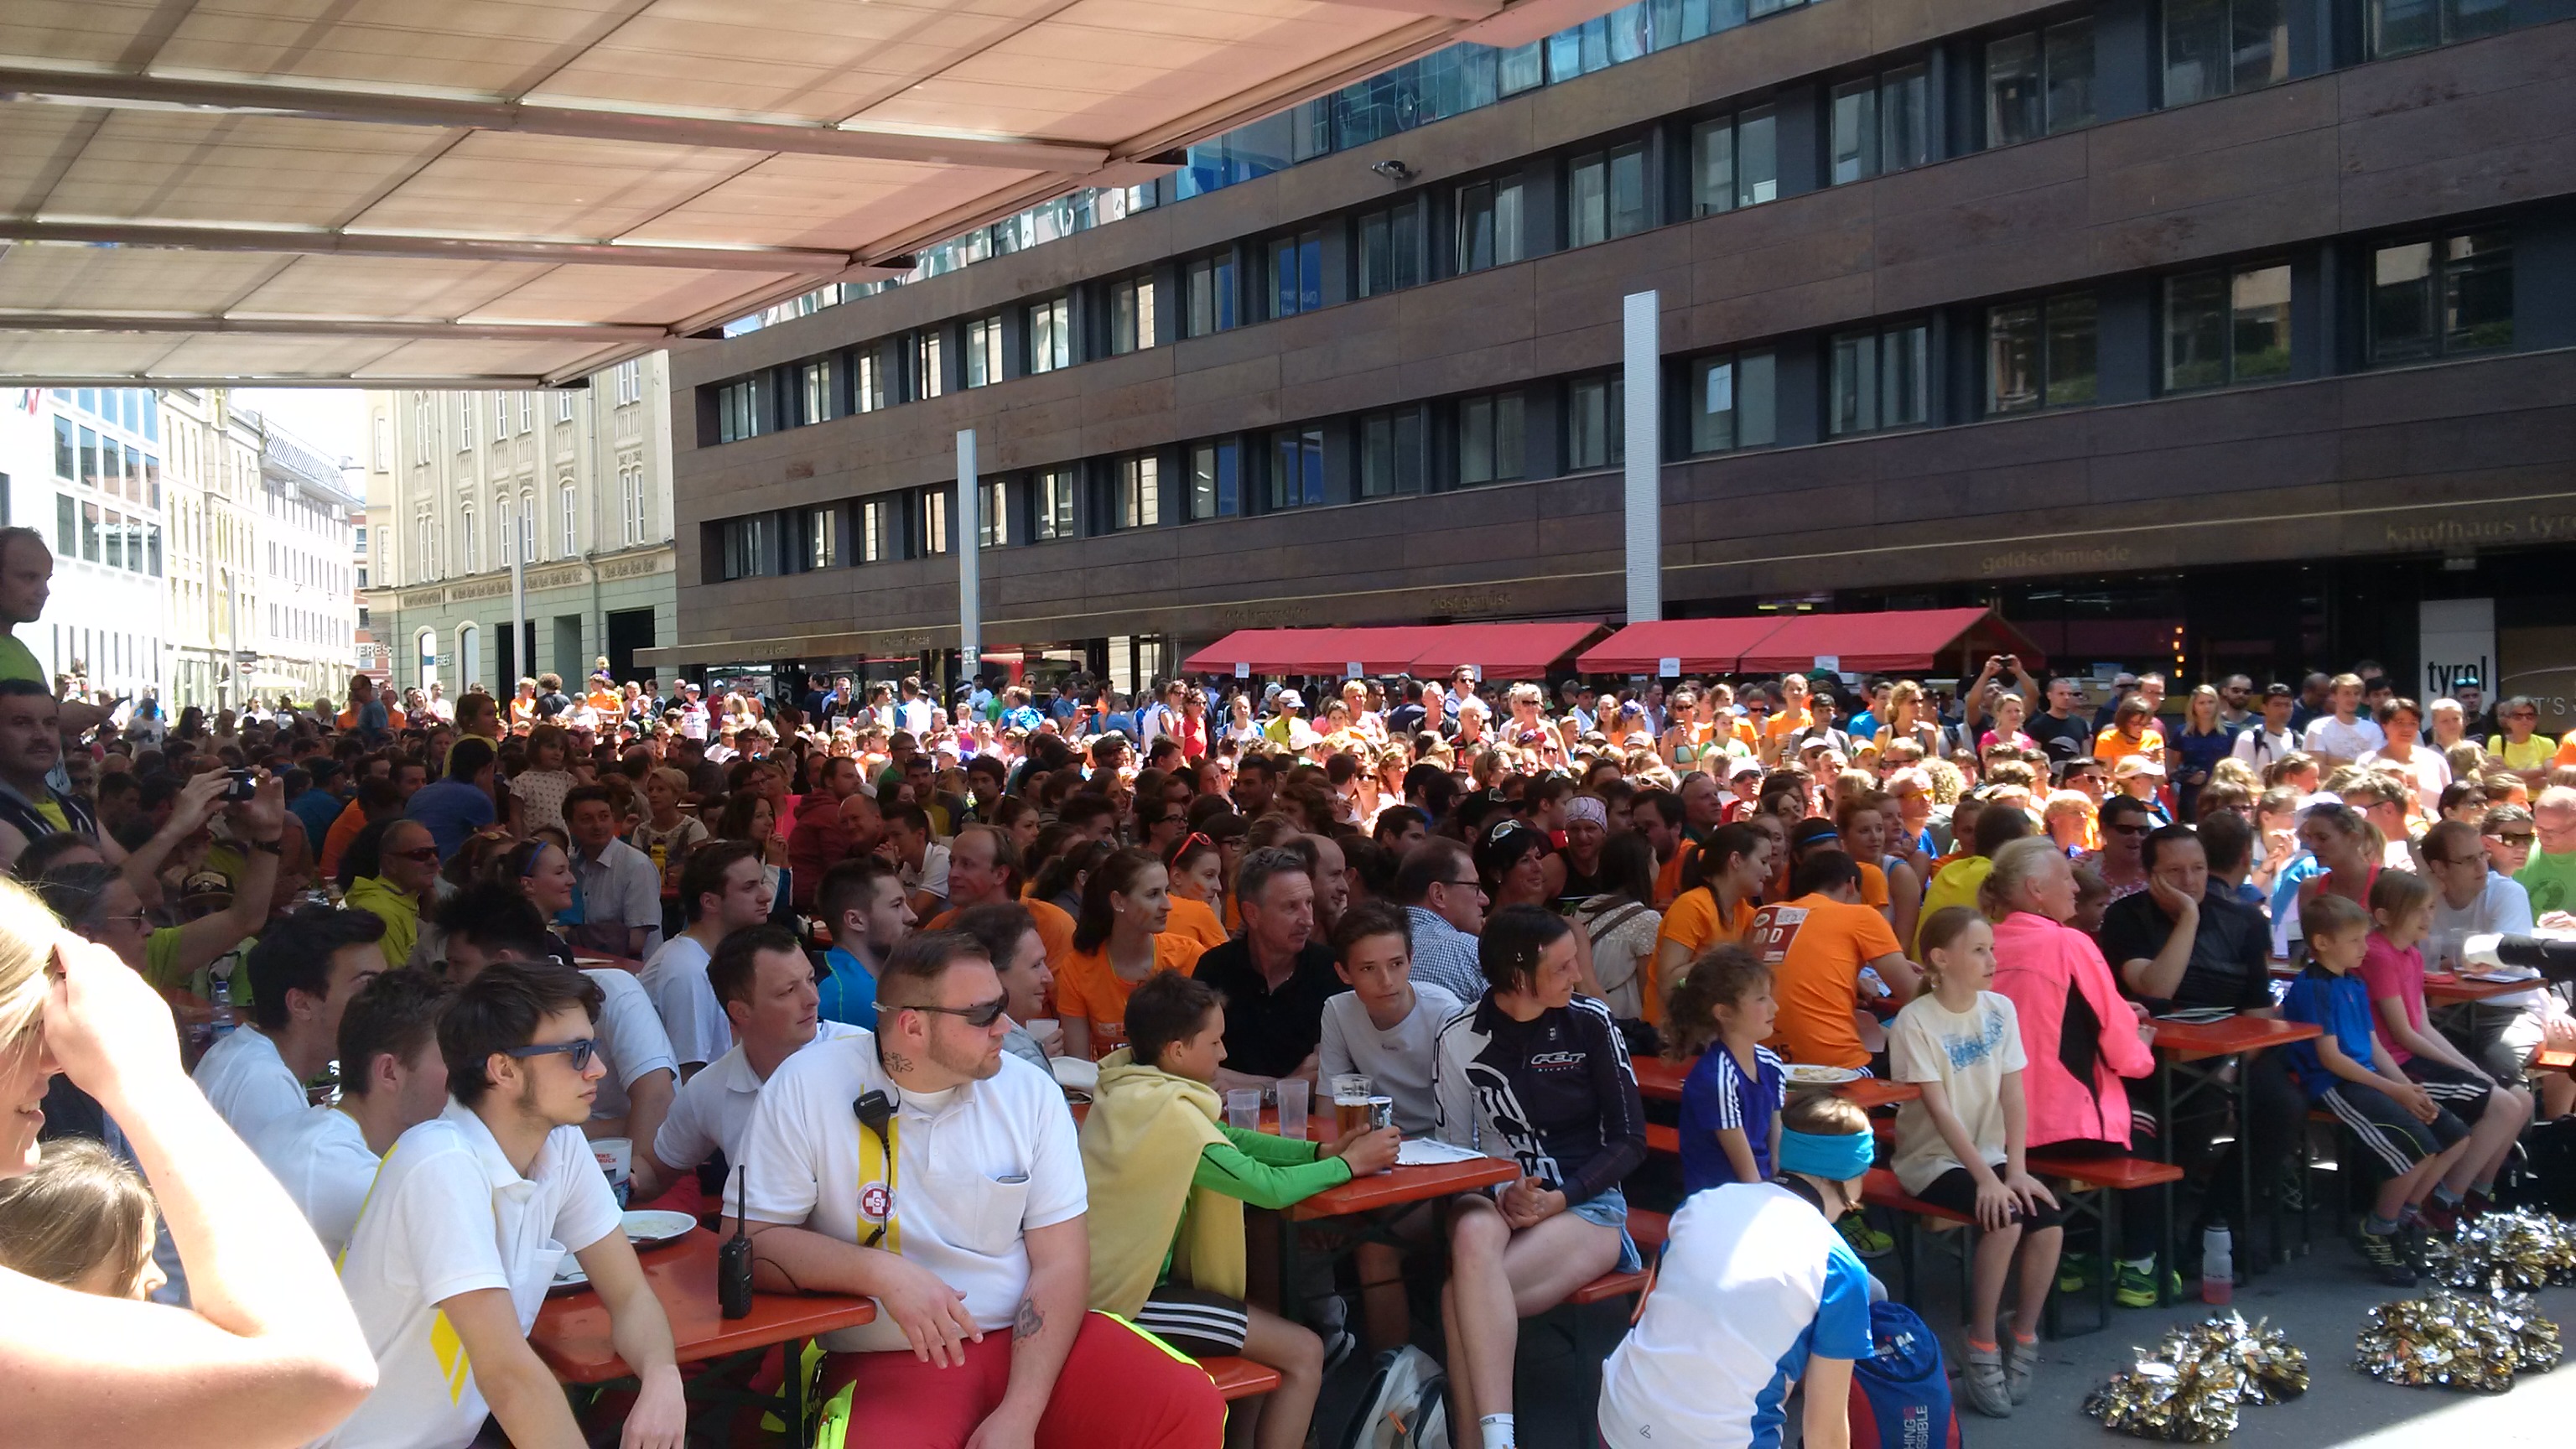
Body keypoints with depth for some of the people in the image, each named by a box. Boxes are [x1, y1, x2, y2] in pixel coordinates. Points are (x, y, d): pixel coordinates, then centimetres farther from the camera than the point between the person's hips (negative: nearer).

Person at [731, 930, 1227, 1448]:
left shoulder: (1030, 1090, 2)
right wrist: (881, 1271, -20)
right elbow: (748, 1240, -4)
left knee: (1190, 1407, -19)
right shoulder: (806, 1088, -4)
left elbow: (1060, 1263, -2)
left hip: (1030, 1338, 3)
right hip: (890, 1362, -3)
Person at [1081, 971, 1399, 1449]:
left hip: (1114, 1276, 10)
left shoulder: (1133, 1087, 3)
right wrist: (1348, 1164, -6)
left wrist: (1321, 1151, 0)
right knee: (1303, 1353, -5)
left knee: (1271, 1333, 21)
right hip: (1127, 1300, -10)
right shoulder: (1169, 1113, -25)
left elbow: (1228, 1137, 10)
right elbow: (1269, 1187, -22)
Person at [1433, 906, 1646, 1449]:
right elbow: (1454, 1145, 6)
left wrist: (1560, 1199, -12)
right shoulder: (1461, 1037, 0)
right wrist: (1500, 1195, -14)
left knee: (1463, 1297, -31)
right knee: (1472, 1236, -38)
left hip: (1585, 1203, -1)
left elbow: (1629, 1139, 1)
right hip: (1496, 1198, 1)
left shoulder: (1590, 1023, -2)